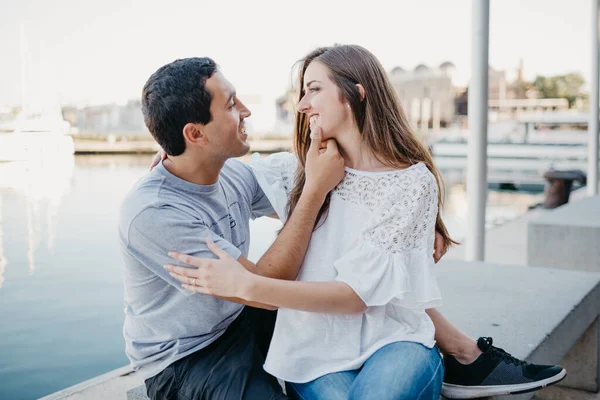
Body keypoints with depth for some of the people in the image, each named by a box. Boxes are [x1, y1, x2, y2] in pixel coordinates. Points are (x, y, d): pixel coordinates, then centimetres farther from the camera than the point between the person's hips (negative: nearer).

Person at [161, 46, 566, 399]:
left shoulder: (412, 180, -7)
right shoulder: (300, 170, 5)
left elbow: (358, 292, -14)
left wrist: (246, 285, -23)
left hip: (391, 340, -2)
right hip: (317, 350, 3)